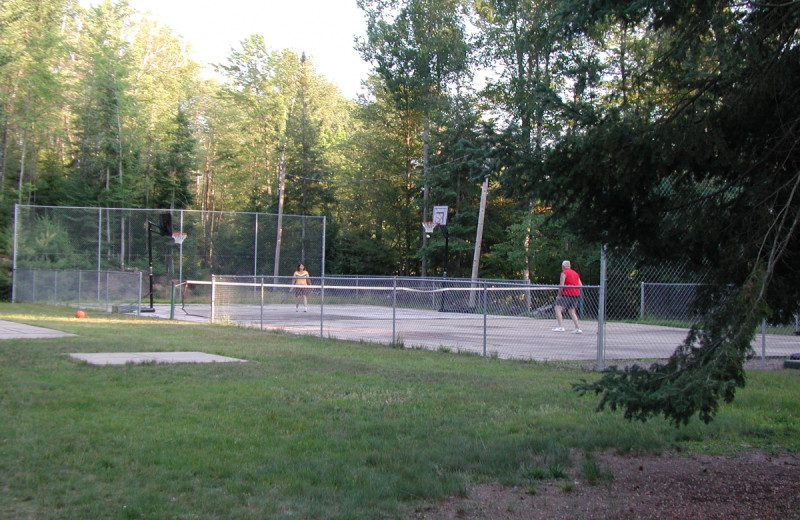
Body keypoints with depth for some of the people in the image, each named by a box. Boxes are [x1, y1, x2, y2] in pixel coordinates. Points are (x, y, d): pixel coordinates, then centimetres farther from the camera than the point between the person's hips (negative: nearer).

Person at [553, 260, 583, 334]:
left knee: (558, 308, -3)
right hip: (576, 294, 7)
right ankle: (578, 328, 7)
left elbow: (561, 285, -12)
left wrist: (559, 294, -3)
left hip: (567, 294, -7)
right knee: (572, 311, 15)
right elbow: (580, 285, 14)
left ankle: (560, 327, -16)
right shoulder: (575, 273, 17)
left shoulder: (564, 273, -4)